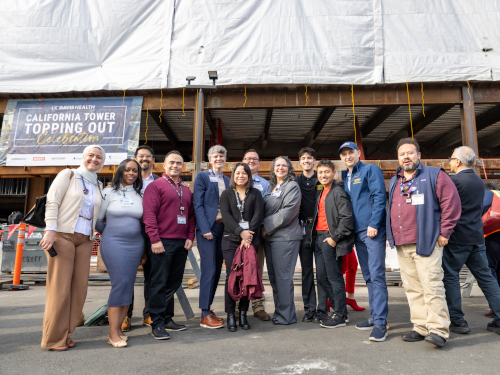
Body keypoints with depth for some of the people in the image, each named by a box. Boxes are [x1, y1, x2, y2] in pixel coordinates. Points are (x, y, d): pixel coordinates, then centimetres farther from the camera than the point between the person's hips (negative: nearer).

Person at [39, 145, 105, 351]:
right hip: (62, 235, -5)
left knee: (79, 287, 4)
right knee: (60, 287, -3)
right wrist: (50, 230, -14)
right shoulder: (69, 175, 1)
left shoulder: (99, 186, 17)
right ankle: (53, 338, 10)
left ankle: (65, 334, 17)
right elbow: (52, 202, -7)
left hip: (84, 240, 6)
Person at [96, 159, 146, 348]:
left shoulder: (140, 195, 10)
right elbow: (97, 220, 5)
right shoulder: (109, 192, 2)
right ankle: (113, 333, -1)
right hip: (113, 243, -4)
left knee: (128, 286, 4)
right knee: (120, 283, -11)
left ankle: (118, 328, 16)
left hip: (135, 244, 4)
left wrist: (145, 249, 11)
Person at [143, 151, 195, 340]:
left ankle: (167, 318, 25)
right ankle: (157, 323, 10)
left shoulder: (186, 191, 17)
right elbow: (149, 214, -9)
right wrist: (155, 239, -15)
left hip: (182, 243, 6)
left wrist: (190, 237, 6)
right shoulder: (155, 186, -1)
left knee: (174, 282, 12)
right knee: (159, 283, 0)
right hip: (163, 242, -6)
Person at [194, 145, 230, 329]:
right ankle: (205, 315, 1)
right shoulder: (202, 176, 1)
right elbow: (198, 205, -6)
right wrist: (205, 229, -15)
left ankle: (208, 308, 21)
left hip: (223, 227, 6)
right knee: (209, 270, -7)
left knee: (217, 270, 9)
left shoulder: (227, 180, 17)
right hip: (207, 227, -6)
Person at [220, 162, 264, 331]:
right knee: (231, 276, -4)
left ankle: (243, 314, 11)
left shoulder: (255, 194, 13)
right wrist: (241, 232, -14)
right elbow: (226, 215, -2)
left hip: (250, 239, 1)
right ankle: (230, 315, 6)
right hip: (231, 240, -1)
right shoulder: (226, 194, 11)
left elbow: (258, 215, 1)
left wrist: (249, 234, -12)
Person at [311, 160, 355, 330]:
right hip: (319, 237, 9)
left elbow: (347, 218, -18)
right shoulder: (321, 193, 18)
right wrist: (317, 236, 13)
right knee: (322, 277, 11)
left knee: (334, 277, -2)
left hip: (331, 239, -9)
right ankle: (338, 309, 24)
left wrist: (334, 238, -16)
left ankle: (340, 316, 11)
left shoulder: (338, 193, -10)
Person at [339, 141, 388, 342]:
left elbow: (380, 197, -11)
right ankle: (374, 317, 22)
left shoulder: (370, 170, -2)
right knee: (368, 277, 12)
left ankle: (380, 323, -3)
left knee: (377, 275, -8)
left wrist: (374, 224, -18)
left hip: (373, 229, -7)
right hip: (358, 231, 8)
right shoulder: (344, 176, 18)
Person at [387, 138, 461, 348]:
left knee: (431, 286, -8)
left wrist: (444, 232, -8)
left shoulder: (434, 175, 0)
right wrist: (391, 234, 17)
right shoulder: (394, 182, 19)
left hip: (426, 242, -6)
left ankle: (438, 330, 1)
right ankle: (421, 328, 18)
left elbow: (451, 203, -6)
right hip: (401, 245, 6)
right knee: (412, 288, 9)